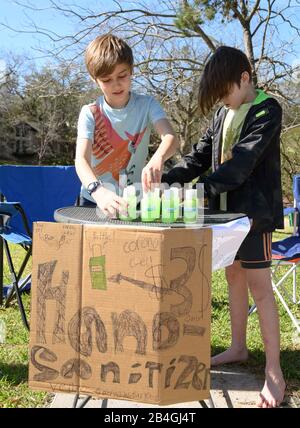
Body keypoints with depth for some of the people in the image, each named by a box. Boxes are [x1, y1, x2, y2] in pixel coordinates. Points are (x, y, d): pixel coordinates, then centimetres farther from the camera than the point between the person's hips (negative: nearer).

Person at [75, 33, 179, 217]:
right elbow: (81, 159, -17)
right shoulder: (90, 113, -3)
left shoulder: (147, 105, 0)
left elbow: (171, 138, -15)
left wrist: (157, 159, -39)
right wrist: (99, 191, -37)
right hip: (95, 201, 0)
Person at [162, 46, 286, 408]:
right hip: (226, 209, 7)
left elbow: (242, 162, -24)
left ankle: (274, 371, 0)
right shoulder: (224, 114, 12)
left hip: (253, 210, -7)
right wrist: (167, 180, -9)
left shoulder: (266, 110, -12)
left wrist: (201, 188, -33)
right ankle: (238, 347, 29)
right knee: (233, 276, 14)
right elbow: (200, 155, 8)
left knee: (259, 285, -7)